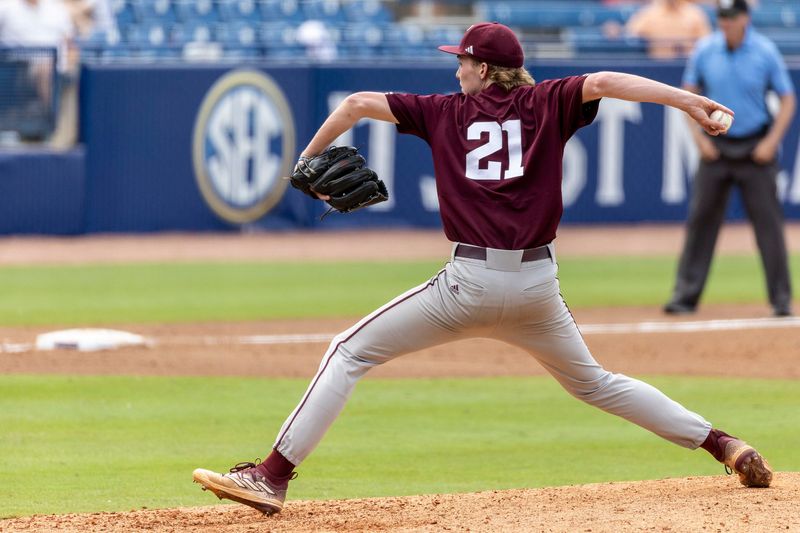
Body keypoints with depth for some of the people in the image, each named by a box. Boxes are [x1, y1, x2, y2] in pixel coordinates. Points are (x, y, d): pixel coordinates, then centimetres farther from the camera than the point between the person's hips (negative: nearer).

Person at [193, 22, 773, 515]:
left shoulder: (447, 112, 8)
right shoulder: (545, 104, 9)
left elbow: (357, 104, 7)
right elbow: (602, 82, -9)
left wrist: (308, 161, 20)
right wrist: (686, 100, -16)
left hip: (472, 283, -3)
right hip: (538, 286, 3)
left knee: (350, 353, 4)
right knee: (593, 382, 25)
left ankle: (273, 475, -7)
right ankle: (724, 444, 20)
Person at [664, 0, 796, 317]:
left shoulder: (765, 51, -7)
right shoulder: (705, 50, -2)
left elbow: (787, 100, -1)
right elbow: (688, 94, 9)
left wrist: (772, 142, -11)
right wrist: (699, 137, -1)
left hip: (756, 149, -2)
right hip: (716, 147, 2)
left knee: (768, 221, -3)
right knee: (700, 219, 0)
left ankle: (781, 299, 2)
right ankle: (686, 294, 5)